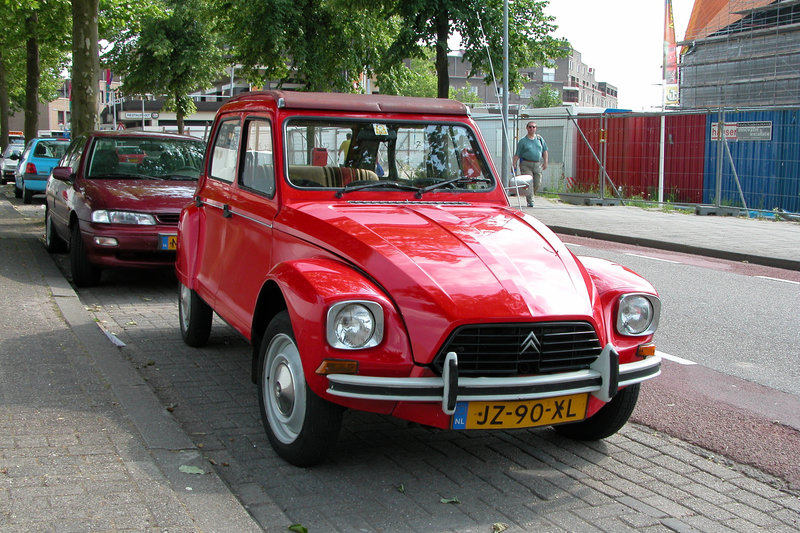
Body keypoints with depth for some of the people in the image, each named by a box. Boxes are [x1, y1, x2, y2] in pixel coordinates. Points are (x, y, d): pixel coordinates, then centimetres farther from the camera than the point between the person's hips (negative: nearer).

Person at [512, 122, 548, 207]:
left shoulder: (540, 138, 12)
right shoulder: (523, 141, 3)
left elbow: (545, 151, 17)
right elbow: (517, 154, 1)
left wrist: (545, 162, 10)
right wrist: (514, 164, -7)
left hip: (538, 164, 3)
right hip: (526, 164, -3)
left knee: (538, 185, 3)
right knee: (528, 183, -12)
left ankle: (529, 195, 28)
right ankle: (530, 201, -8)